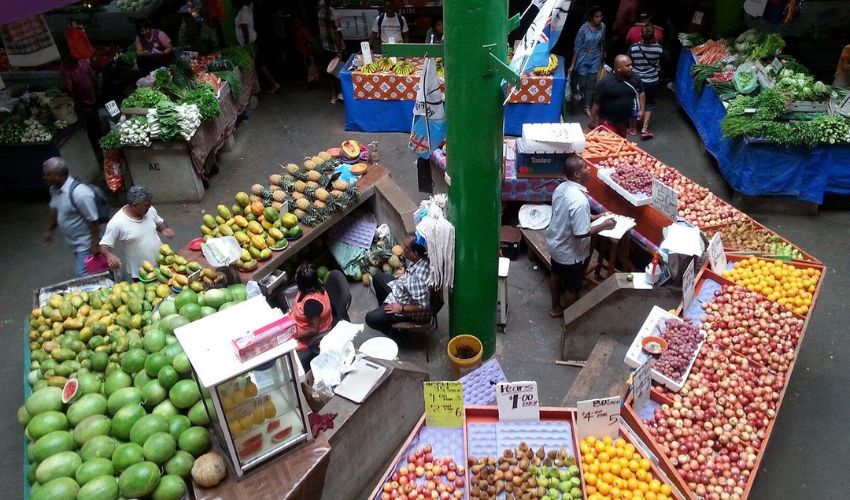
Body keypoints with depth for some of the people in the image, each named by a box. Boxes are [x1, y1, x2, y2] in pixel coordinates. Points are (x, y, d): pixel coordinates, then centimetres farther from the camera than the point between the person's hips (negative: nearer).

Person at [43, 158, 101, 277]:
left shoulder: (80, 194, -31)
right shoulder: (54, 189, -4)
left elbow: (93, 221, -26)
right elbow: (55, 210, 15)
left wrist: (95, 244, -22)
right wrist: (50, 230, 23)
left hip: (85, 244, -8)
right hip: (74, 243, 8)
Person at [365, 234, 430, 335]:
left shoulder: (421, 276, -42)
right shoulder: (417, 259, -17)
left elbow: (424, 306, -33)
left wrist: (401, 308, -23)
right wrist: (403, 276, 0)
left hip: (409, 306, -9)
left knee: (371, 319, -9)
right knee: (377, 277, 23)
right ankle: (383, 309, 42)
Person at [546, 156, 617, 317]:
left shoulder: (561, 187, -6)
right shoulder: (579, 200, -34)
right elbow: (580, 234, -31)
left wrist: (593, 217, 9)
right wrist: (603, 226, -17)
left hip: (555, 244, 9)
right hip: (570, 252, -9)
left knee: (556, 275, 28)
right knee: (573, 287, 14)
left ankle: (556, 307, 49)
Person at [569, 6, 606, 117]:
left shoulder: (602, 26, -5)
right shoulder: (584, 28, -18)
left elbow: (602, 42, 9)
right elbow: (577, 47, -15)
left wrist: (602, 55, 16)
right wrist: (572, 64, -14)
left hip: (595, 59, 3)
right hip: (583, 59, -3)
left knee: (591, 84, 7)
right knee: (582, 82, 7)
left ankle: (587, 107, 17)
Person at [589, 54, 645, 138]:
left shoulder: (635, 78, -4)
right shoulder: (605, 83, -19)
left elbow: (641, 93, 12)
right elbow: (597, 103, -14)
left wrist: (641, 110, 4)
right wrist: (592, 121, -10)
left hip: (624, 121, 5)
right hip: (609, 122, -5)